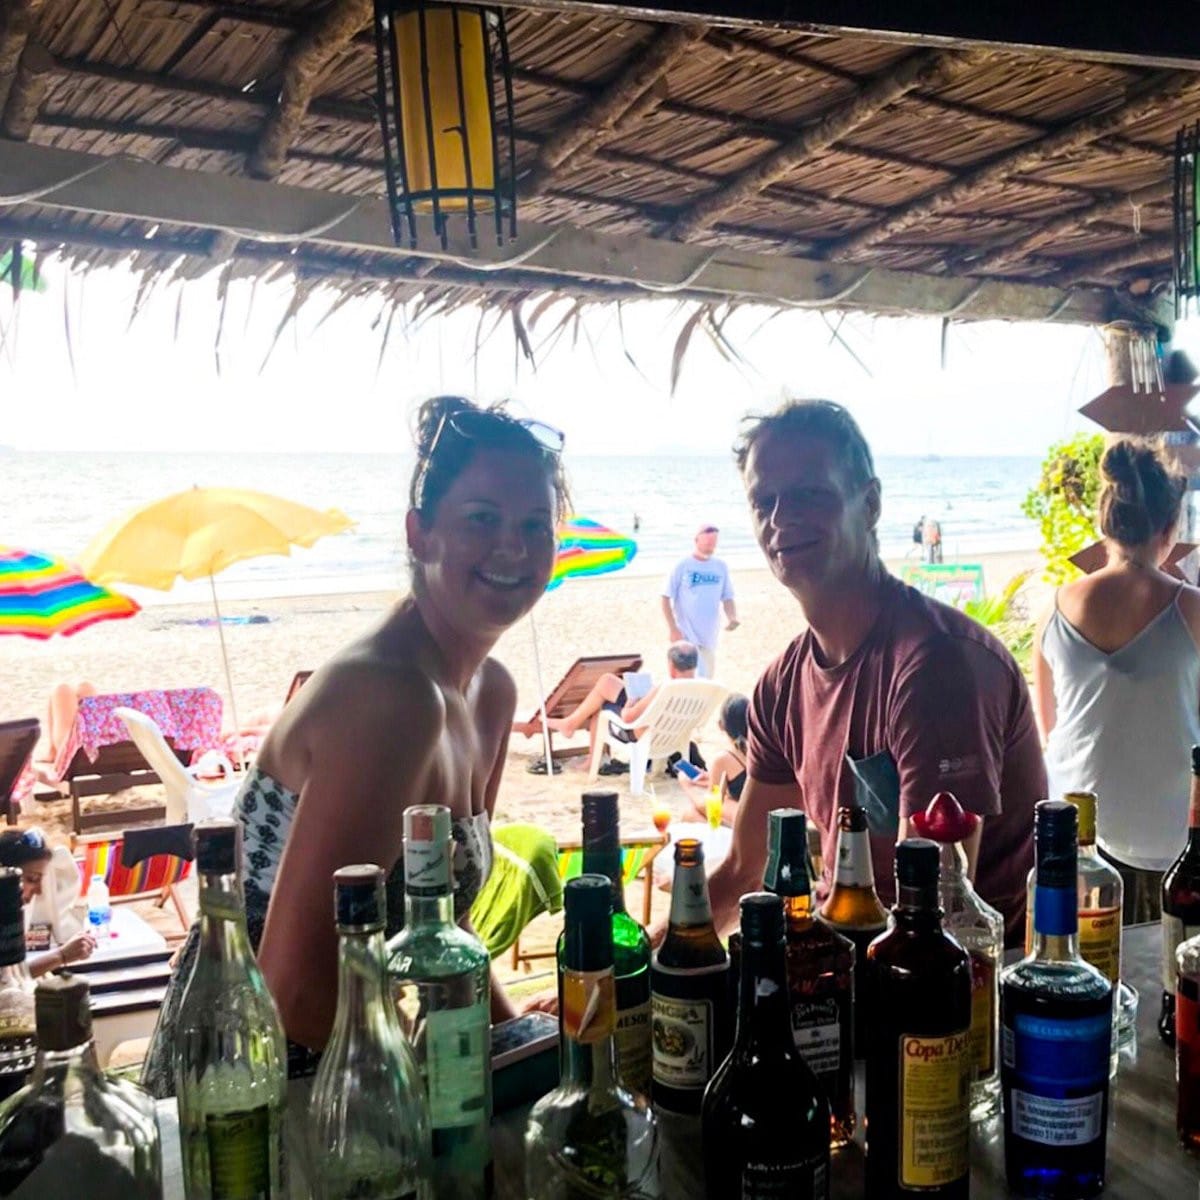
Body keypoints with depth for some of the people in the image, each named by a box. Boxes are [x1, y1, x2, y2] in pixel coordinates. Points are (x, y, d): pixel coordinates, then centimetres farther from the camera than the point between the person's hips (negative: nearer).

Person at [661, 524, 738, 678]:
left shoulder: (721, 566, 6)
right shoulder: (683, 566, -5)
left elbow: (727, 598, 11)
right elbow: (666, 598, -4)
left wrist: (732, 618, -9)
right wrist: (673, 629, -11)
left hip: (710, 636, 5)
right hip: (686, 636, -5)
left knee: (707, 677, 13)